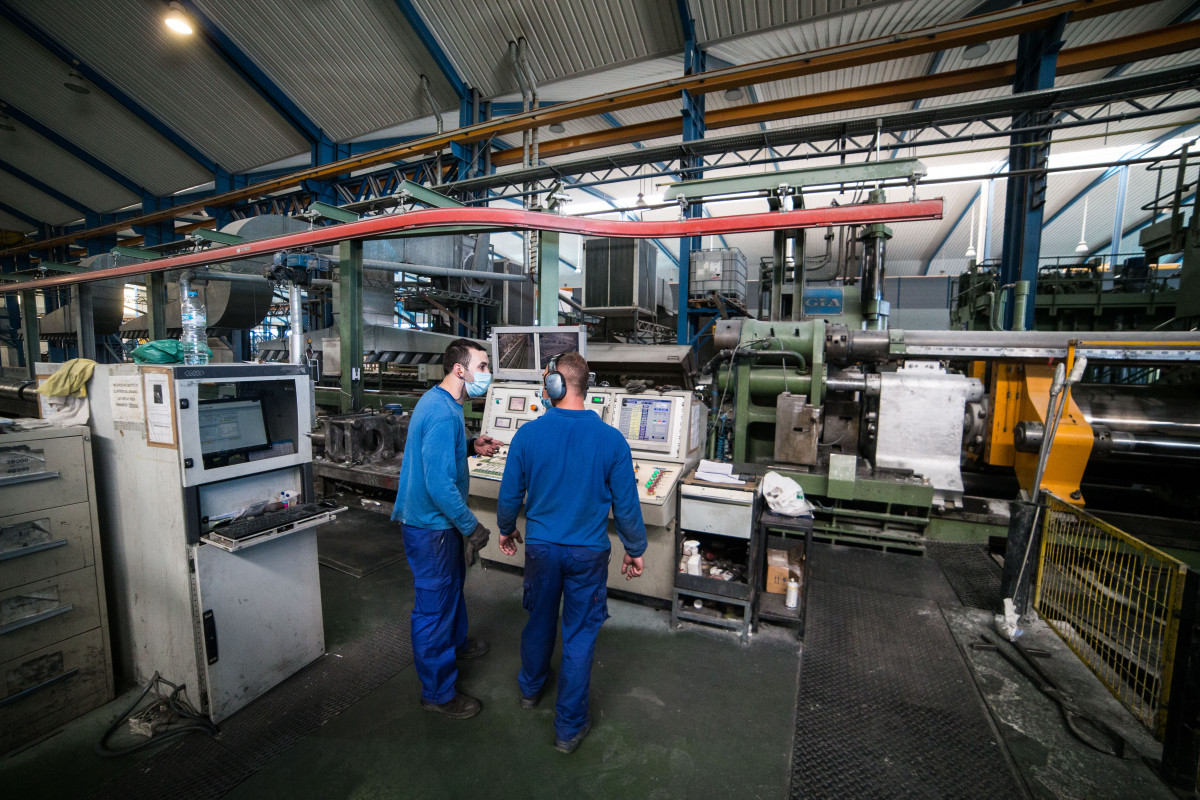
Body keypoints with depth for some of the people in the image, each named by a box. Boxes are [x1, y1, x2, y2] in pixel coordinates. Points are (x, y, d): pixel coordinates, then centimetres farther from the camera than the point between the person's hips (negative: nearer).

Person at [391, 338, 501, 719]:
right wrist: (472, 527, -21)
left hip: (435, 518, 10)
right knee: (434, 604, 6)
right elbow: (440, 485, -31)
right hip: (431, 524, -10)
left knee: (452, 584, 29)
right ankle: (438, 693, 25)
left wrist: (471, 446, 3)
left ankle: (456, 641, 53)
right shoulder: (443, 414, -28)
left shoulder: (439, 401, 5)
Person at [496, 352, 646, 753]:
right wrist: (635, 549, 5)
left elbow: (510, 495, -4)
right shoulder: (611, 439, -17)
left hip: (541, 547, 2)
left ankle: (531, 687, 51)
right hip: (588, 552, -2)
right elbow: (626, 505, -11)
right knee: (580, 634, 15)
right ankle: (569, 726, 31)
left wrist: (506, 530, 16)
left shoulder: (528, 434, -14)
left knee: (539, 619, 25)